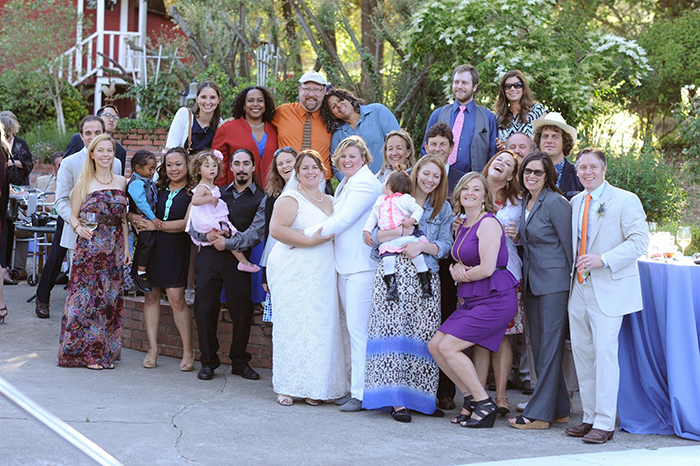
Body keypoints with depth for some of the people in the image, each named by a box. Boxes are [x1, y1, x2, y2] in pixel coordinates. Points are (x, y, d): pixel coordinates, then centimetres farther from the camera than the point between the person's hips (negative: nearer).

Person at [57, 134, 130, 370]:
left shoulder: (121, 182, 10)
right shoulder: (83, 183, 0)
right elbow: (73, 215, 2)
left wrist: (126, 248, 9)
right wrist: (78, 227, -19)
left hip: (114, 248, 3)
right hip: (89, 247, -3)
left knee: (110, 298, 5)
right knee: (86, 295, -4)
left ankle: (106, 352, 12)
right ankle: (84, 351, 5)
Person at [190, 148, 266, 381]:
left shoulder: (261, 200, 8)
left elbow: (255, 234, -6)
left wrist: (228, 243, -13)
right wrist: (206, 235, -6)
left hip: (238, 259, -2)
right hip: (209, 256, 3)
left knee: (242, 312, -2)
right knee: (204, 309, 0)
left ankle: (239, 362, 16)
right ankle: (208, 361, 14)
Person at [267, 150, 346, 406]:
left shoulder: (330, 200, 19)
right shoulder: (290, 198, -1)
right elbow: (276, 229, -14)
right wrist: (310, 241, -17)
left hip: (322, 276, 6)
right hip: (292, 273, -6)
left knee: (320, 328, 2)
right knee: (292, 326, -6)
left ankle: (313, 387, 8)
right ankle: (287, 387, 2)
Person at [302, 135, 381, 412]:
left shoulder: (365, 184, -9)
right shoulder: (344, 185, 20)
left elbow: (342, 221, -14)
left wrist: (306, 234, -9)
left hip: (362, 266, -9)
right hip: (345, 265, 9)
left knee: (358, 329, -8)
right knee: (353, 328, 11)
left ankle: (362, 394, -3)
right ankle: (354, 387, 18)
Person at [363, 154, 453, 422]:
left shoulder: (443, 208, 15)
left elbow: (445, 246, 7)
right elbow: (374, 235, 4)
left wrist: (422, 245, -11)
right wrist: (402, 230, -13)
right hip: (394, 274, -2)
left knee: (423, 334, -5)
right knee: (394, 330, -10)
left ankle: (420, 396, 3)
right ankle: (396, 399, -9)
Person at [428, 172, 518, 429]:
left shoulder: (488, 223, -12)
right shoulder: (463, 226, 15)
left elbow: (487, 268, -19)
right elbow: (457, 262, 22)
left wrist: (464, 275, -1)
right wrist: (456, 269, -2)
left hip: (494, 299, -9)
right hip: (471, 299, 9)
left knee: (449, 347, -14)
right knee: (435, 345, 4)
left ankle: (484, 404, -2)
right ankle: (471, 397, 15)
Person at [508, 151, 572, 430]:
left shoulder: (555, 202, -12)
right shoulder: (525, 202, 13)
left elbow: (568, 243, -11)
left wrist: (572, 281, -10)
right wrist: (515, 235, 7)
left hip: (554, 281, -9)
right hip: (532, 281, 9)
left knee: (550, 345, -5)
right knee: (538, 345, 10)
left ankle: (539, 414, -1)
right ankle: (559, 409, 19)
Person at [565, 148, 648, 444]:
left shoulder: (625, 200, -4)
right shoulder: (575, 203, 14)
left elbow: (639, 241, -11)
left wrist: (603, 259, -20)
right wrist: (575, 265, 7)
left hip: (609, 289, -6)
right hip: (580, 287, 6)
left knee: (604, 351, -11)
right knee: (581, 351, 8)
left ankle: (604, 424, -5)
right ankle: (590, 417, 18)